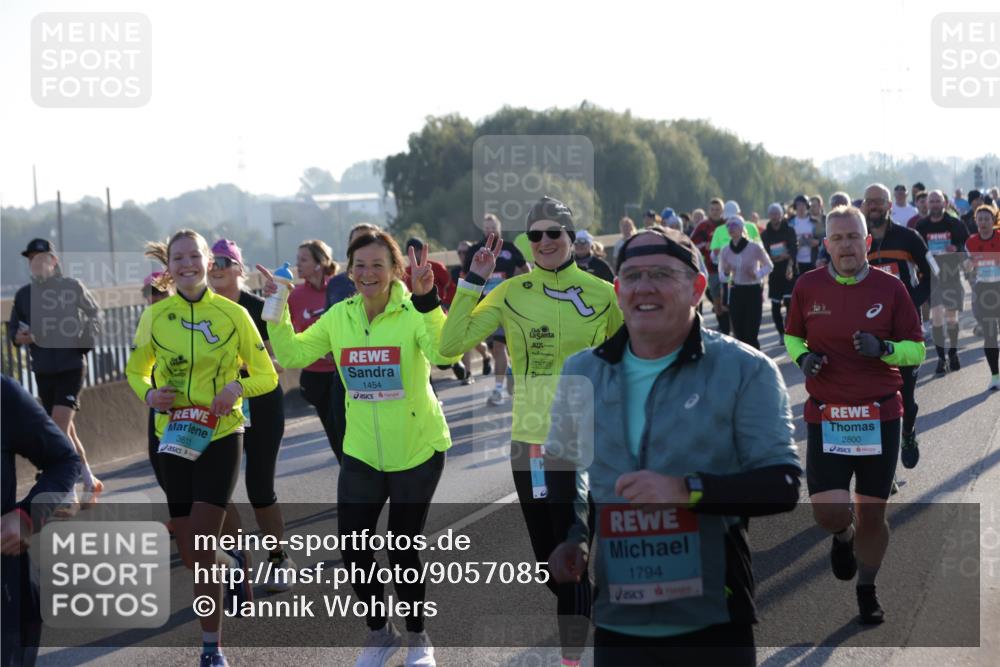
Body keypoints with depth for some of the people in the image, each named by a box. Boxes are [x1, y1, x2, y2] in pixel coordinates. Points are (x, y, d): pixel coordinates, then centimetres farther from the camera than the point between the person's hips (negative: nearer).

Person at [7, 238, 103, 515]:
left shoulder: (72, 287, -3)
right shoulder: (24, 295, 6)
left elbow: (95, 313, 12)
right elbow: (13, 328, 13)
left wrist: (87, 337, -6)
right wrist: (19, 337, -10)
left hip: (72, 367, -4)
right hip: (43, 370, 5)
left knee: (60, 426, -16)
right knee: (65, 430, 11)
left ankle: (68, 496, -13)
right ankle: (90, 482, 28)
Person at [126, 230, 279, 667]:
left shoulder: (233, 314, -4)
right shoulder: (155, 316, 1)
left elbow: (266, 375, 3)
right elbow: (135, 371, 15)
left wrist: (238, 386, -18)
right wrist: (148, 393, -7)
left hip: (221, 435, -3)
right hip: (175, 439, 3)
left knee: (201, 549, -11)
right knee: (190, 556, 5)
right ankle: (236, 565, 40)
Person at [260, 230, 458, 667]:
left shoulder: (413, 313, -15)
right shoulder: (339, 316, 0)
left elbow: (444, 354, -33)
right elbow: (292, 355, 2)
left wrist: (427, 300, -43)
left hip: (417, 450, -4)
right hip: (361, 451, 4)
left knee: (403, 548, 4)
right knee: (352, 547, 3)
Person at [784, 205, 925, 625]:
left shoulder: (890, 288, -2)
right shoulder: (808, 286, 1)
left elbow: (916, 349, 2)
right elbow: (791, 335, 16)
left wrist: (883, 348, -18)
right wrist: (802, 357, -6)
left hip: (880, 415, 0)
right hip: (825, 416, 0)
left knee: (872, 513, 6)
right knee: (828, 512, -12)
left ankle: (867, 590, 31)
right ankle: (843, 537, 27)